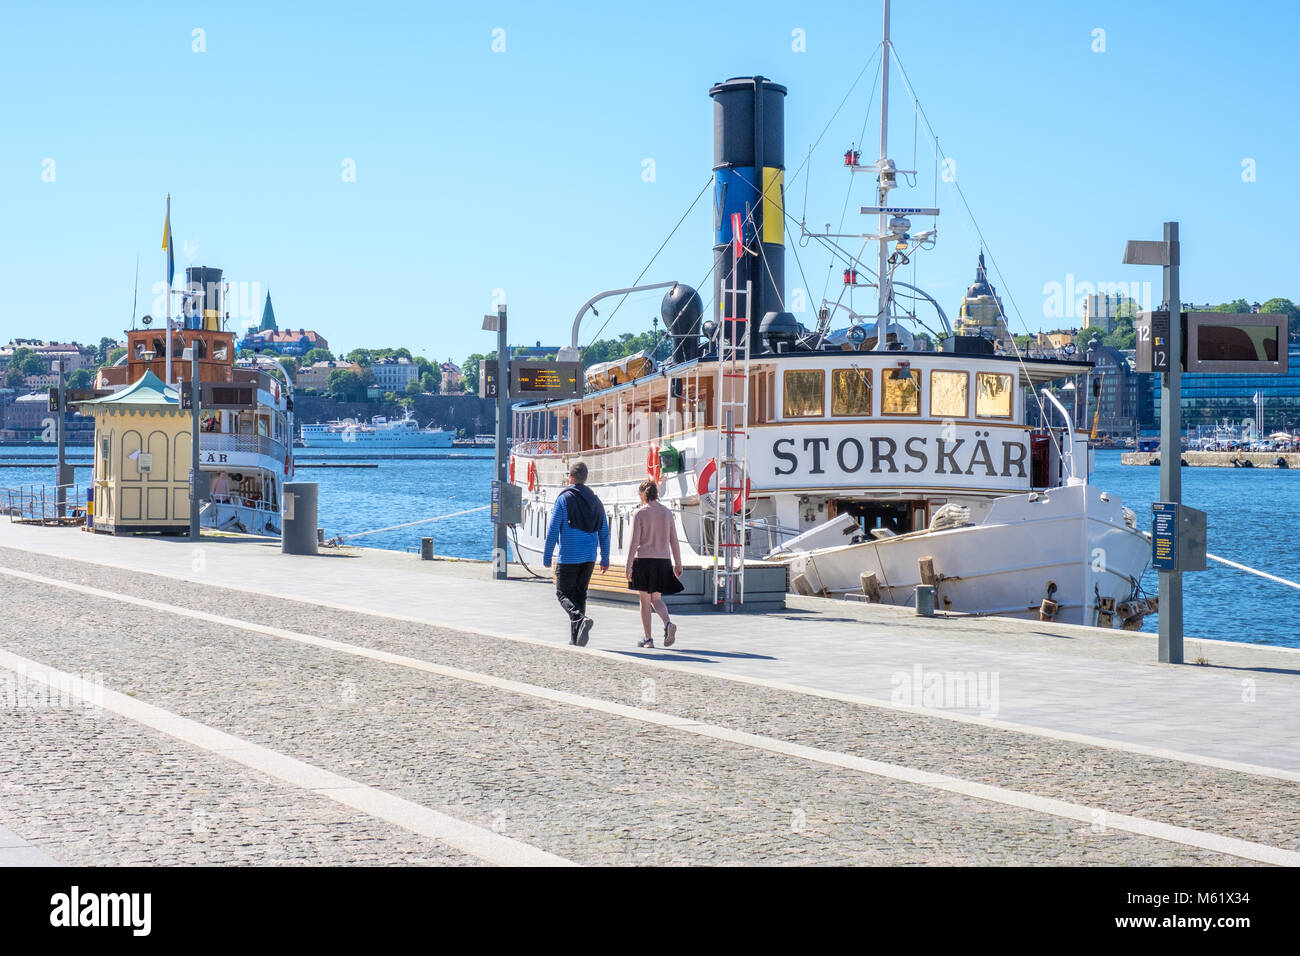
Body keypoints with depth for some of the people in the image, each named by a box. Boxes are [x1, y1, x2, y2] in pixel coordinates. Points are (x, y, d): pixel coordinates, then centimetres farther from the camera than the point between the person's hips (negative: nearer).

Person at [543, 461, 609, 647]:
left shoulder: (564, 499, -7)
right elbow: (604, 533, 12)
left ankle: (580, 619, -26)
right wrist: (605, 559, 18)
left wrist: (547, 557, -2)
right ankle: (576, 640, 12)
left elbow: (553, 531, -9)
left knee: (563, 593, 2)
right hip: (589, 558, 5)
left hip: (569, 557, -5)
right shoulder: (595, 501, 10)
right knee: (580, 594, 13)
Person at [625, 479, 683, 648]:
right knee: (656, 599, 13)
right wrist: (678, 564, 13)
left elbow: (634, 542, -10)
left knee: (645, 600, 5)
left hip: (644, 559, -4)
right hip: (663, 560, 4)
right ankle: (668, 623, -14)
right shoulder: (667, 513, 6)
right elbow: (674, 540, 8)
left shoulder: (639, 514, -7)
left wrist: (628, 566, -9)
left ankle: (648, 638, 6)